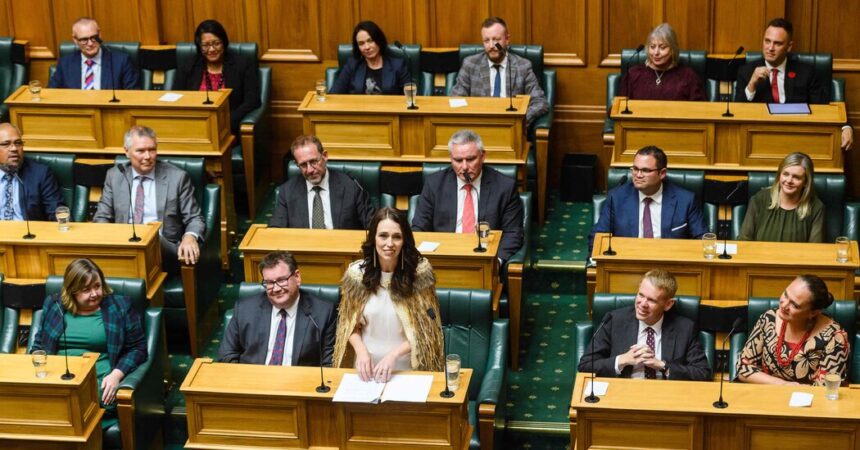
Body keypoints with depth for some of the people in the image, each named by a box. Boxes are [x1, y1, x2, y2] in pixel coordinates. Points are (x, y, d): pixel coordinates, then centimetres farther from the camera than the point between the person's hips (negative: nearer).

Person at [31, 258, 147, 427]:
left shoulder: (120, 306, 9)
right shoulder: (54, 305, 16)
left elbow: (138, 348, 8)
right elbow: (39, 345, 22)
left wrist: (116, 375, -9)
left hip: (100, 381, -2)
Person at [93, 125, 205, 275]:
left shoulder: (177, 177, 6)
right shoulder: (114, 176, 14)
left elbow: (194, 218, 7)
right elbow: (102, 218, 14)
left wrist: (190, 237, -19)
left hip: (164, 250, -1)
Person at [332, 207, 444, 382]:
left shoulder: (419, 272, -7)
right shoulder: (356, 273, -2)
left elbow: (426, 329, -3)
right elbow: (350, 324, 9)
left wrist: (394, 355, -14)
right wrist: (361, 350, -10)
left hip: (408, 369, -1)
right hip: (368, 368, 2)